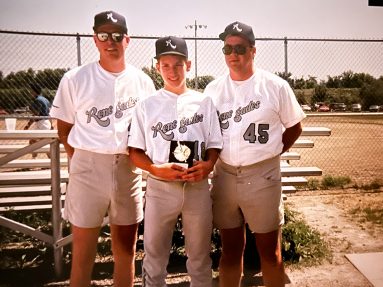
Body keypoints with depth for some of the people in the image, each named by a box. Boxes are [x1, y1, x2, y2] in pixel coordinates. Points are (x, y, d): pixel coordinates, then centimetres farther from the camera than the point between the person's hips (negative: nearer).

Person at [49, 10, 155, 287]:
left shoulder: (143, 81, 3)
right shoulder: (75, 79, -3)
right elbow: (64, 128, 5)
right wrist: (82, 160, -1)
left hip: (128, 168, 2)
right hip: (88, 168, -2)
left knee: (126, 249, 14)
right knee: (83, 251, 6)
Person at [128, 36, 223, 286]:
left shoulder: (204, 102, 5)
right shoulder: (147, 105, 2)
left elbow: (214, 145, 7)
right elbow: (135, 151, 1)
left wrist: (208, 165, -14)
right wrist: (157, 169, -16)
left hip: (197, 187, 1)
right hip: (160, 188, -1)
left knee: (200, 254, 15)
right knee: (155, 254, 12)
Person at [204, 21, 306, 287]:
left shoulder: (276, 86, -4)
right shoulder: (213, 89, 5)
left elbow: (294, 127, 5)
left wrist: (269, 154, 0)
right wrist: (210, 161, 2)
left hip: (263, 177, -2)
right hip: (224, 176, 3)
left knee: (269, 250, 9)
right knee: (231, 249, 15)